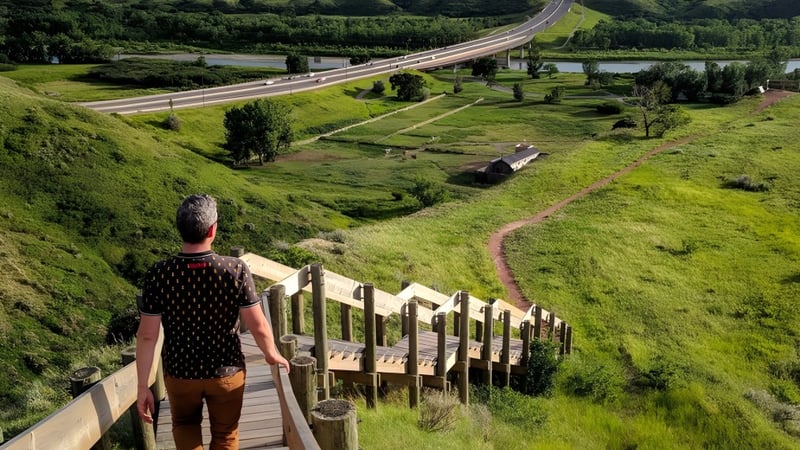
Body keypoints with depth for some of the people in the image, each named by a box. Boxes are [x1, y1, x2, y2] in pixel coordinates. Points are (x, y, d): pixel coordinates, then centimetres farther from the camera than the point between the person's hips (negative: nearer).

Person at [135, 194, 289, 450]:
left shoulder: (158, 274, -19)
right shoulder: (236, 270, -22)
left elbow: (147, 336, -14)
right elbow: (259, 327, -15)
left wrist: (142, 387, -2)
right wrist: (272, 355, 5)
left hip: (180, 372, 1)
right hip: (227, 371, -1)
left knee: (185, 424, 29)